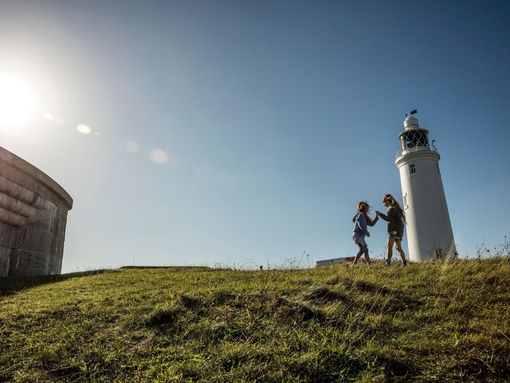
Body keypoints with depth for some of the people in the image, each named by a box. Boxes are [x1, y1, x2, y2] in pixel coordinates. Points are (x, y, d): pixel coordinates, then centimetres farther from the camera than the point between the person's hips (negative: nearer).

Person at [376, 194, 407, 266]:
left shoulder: (391, 208, -9)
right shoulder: (396, 207, 21)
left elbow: (389, 219, -21)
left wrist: (380, 214, -18)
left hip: (395, 230, -10)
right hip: (398, 230, 10)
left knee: (389, 246, -17)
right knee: (398, 248, 12)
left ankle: (388, 263, -26)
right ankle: (404, 262, 11)